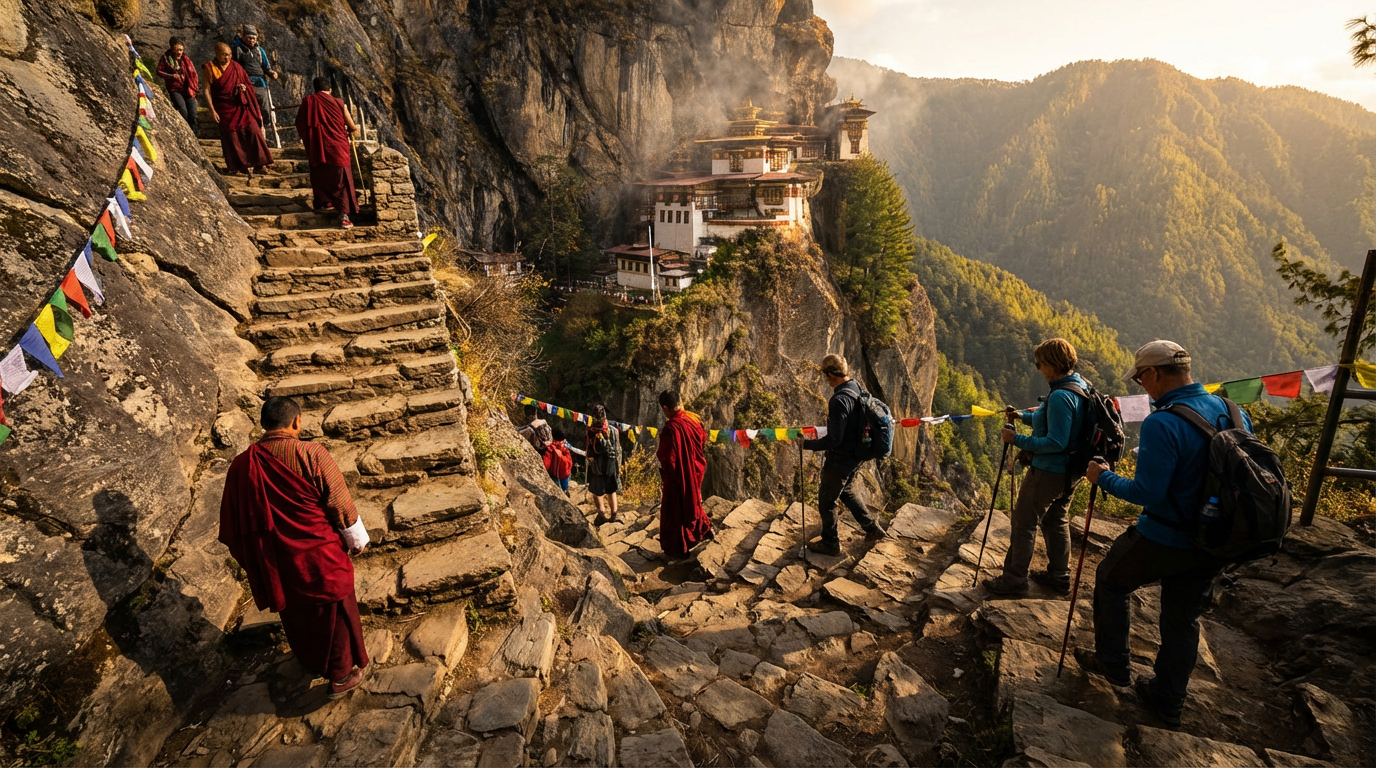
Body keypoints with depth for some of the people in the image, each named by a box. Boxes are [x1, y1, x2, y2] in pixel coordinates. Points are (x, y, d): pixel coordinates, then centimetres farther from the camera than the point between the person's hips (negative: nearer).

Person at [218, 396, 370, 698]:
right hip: (319, 557, -5)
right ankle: (341, 676, 31)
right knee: (334, 615, 16)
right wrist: (356, 540, 0)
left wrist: (252, 562, 18)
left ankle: (311, 663, 50)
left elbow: (234, 521, 3)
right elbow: (341, 505, -17)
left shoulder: (241, 465, -8)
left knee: (297, 615, 27)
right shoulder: (311, 455, -23)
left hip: (275, 563, 5)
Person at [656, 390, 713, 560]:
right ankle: (704, 529, 45)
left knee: (676, 511, 11)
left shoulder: (670, 428, -30)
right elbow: (703, 441, 7)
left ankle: (678, 549, 25)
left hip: (677, 475, -7)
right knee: (692, 502, 30)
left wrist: (658, 452, -6)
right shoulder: (694, 418, -7)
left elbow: (666, 458, -26)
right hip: (694, 471, 7)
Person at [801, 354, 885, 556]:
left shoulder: (839, 400, -30)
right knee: (844, 491, 30)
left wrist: (807, 444, -17)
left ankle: (830, 544, 27)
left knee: (826, 500, 11)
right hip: (856, 454, 9)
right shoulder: (857, 387, -2)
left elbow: (834, 440, -28)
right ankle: (872, 528, 38)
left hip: (841, 459, -9)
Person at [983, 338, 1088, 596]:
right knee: (1056, 521, 21)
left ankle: (1013, 580, 12)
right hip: (1070, 471, 10)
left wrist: (1017, 439, -22)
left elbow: (1055, 442, -28)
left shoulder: (1061, 396, -26)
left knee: (1023, 523, 2)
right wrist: (1023, 415, 13)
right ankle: (1059, 576, 33)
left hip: (1049, 472, -10)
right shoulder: (1081, 387, 5)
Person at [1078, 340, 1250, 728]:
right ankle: (1168, 700, 33)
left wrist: (1104, 478, -10)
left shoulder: (1162, 424, -26)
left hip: (1163, 539, -7)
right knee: (1184, 619, 19)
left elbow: (1147, 493, -26)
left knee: (1111, 580, 19)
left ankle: (1112, 663, 30)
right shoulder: (1233, 412, -1)